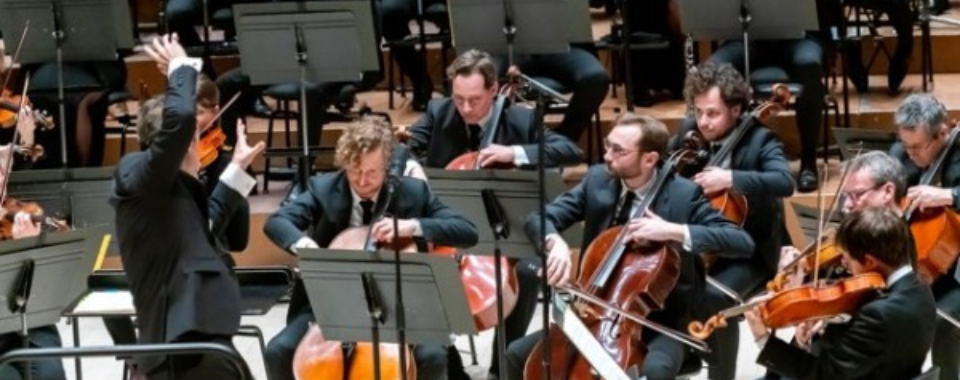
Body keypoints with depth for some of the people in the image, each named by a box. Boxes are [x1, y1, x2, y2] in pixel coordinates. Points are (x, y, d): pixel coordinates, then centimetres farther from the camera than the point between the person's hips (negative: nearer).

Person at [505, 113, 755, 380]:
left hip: (660, 324, -5)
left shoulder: (683, 195, -12)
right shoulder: (598, 180, 0)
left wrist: (677, 231, -32)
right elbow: (539, 218, -3)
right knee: (519, 355, -9)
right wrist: (555, 242, -27)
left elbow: (743, 243, -21)